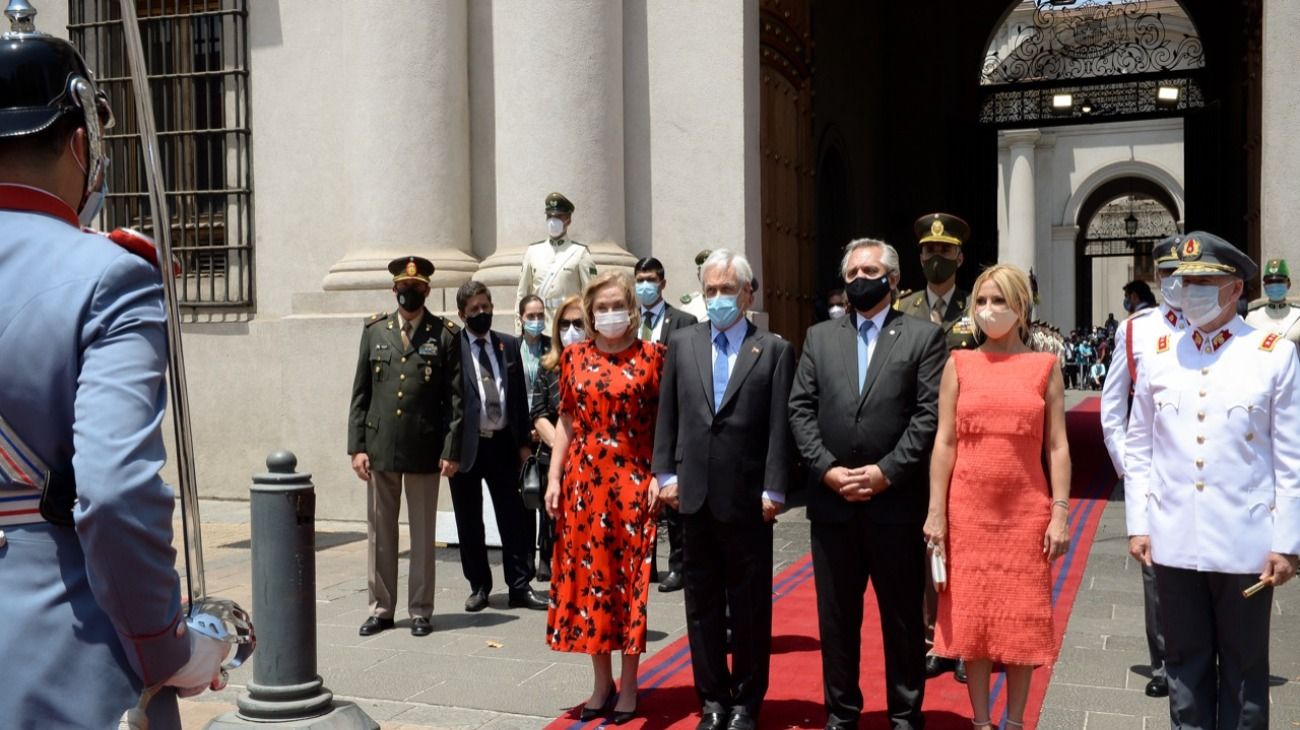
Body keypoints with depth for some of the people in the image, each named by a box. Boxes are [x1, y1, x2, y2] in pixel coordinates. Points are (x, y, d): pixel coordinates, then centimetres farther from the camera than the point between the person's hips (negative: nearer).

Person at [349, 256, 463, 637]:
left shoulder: (445, 334, 0)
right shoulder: (374, 329, 7)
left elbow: (455, 398, -2)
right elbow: (360, 392, 7)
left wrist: (450, 450, -8)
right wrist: (356, 446, 1)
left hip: (424, 449, -2)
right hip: (379, 447, 2)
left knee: (422, 533, 7)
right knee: (379, 531, 9)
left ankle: (421, 611, 17)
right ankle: (381, 608, 21)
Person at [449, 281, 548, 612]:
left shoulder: (509, 345, 9)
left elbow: (520, 395, 11)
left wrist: (524, 441, 7)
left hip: (502, 443, 3)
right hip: (466, 445, -3)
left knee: (514, 518, 4)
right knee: (469, 522, 8)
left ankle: (520, 587, 11)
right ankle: (479, 586, 21)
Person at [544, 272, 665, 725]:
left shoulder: (650, 356, -1)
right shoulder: (573, 356, 7)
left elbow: (664, 423, -1)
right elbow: (566, 421, 9)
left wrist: (659, 476, -10)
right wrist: (554, 478, 3)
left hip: (631, 482, -3)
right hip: (582, 481, 3)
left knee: (629, 578, 2)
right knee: (587, 576, 6)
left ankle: (628, 683, 14)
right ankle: (601, 681, 19)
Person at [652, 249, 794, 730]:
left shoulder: (774, 350, 1)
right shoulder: (683, 344, 9)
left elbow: (780, 428, -4)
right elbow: (667, 416, 9)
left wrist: (773, 491, -9)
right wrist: (666, 474, 1)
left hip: (747, 498, -3)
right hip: (695, 495, 3)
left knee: (750, 606, 7)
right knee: (702, 602, 11)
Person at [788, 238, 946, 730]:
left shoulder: (923, 336, 2)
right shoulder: (819, 337, 12)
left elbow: (929, 414, -6)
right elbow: (801, 409, 5)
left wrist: (887, 471, -14)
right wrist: (826, 469, -7)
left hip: (896, 501, -3)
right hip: (831, 501, 3)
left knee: (902, 615, 8)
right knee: (836, 615, 11)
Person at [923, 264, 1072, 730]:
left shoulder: (1044, 366, 3)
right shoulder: (959, 364, 4)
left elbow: (1057, 446, 0)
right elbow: (944, 442, 1)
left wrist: (1060, 512, -6)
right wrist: (935, 512, -4)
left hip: (1026, 510, 0)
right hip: (969, 509, 1)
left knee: (1024, 617, 6)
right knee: (971, 615, 6)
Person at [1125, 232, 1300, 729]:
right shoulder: (1158, 353, 5)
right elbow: (1138, 448, 8)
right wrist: (1138, 524, 3)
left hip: (1245, 544, -2)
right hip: (1174, 541, 2)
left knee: (1244, 668, 11)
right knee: (1185, 664, 13)